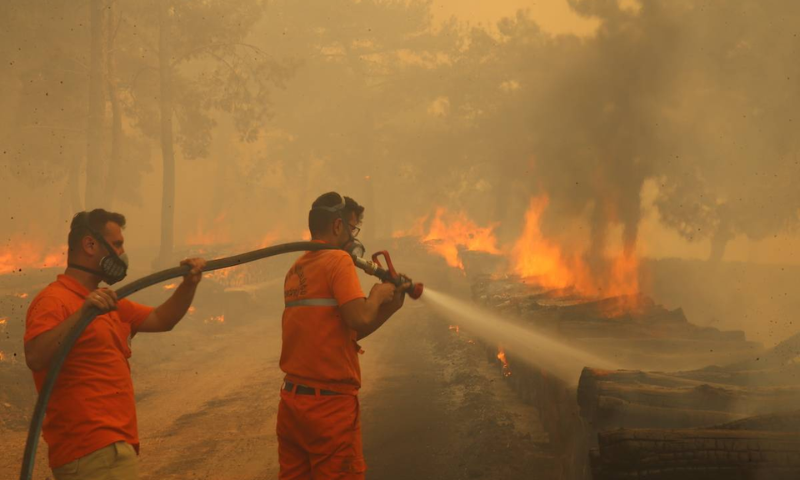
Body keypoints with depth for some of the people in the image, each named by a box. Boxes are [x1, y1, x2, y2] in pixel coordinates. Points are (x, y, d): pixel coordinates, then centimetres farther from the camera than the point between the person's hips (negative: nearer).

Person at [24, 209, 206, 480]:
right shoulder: (55, 300, -10)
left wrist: (190, 283, 9)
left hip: (108, 447, 10)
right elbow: (35, 358, -25)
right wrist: (82, 312, -32)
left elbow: (162, 320, 23)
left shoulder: (109, 304, 20)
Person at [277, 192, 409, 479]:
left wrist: (390, 308, 17)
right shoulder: (337, 260, -10)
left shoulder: (296, 270, 15)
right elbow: (360, 320, -21)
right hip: (330, 403, -8)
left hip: (292, 401, 8)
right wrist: (378, 295, -3)